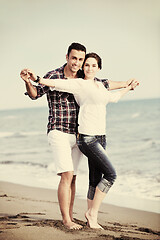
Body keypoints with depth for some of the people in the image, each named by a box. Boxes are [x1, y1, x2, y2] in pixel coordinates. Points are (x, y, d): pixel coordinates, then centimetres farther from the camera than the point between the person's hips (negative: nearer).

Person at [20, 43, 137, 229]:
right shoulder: (54, 76, -7)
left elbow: (104, 84, 25)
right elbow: (35, 94, -15)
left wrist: (125, 84, 33)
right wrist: (28, 81, -36)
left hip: (77, 135, 5)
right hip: (59, 133, -5)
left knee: (72, 178, 6)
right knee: (67, 176, -14)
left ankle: (70, 217, 11)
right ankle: (66, 220, -8)